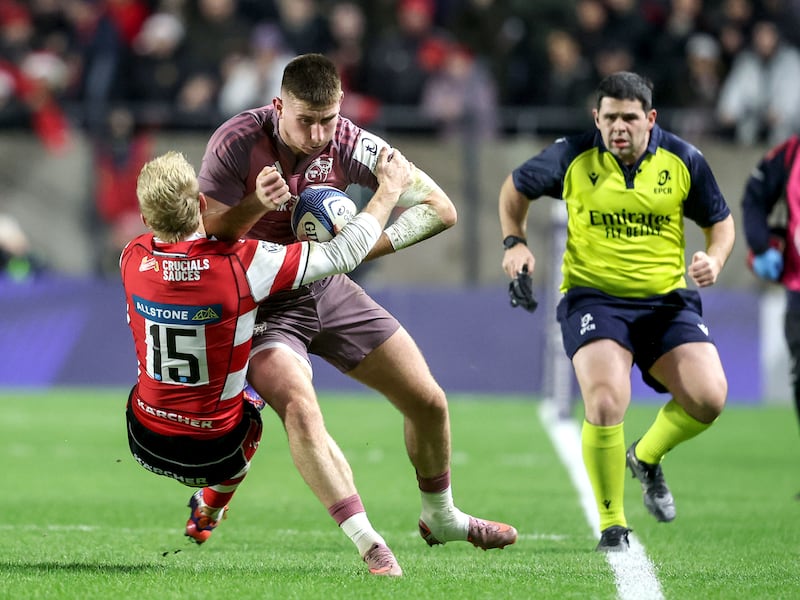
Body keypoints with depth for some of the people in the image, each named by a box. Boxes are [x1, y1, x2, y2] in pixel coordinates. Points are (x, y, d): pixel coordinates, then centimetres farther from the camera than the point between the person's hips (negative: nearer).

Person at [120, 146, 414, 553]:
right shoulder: (243, 264, -26)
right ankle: (207, 514, 53)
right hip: (214, 453, -2)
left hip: (146, 443, 2)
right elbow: (342, 255, -15)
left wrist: (254, 208, -8)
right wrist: (389, 190, -3)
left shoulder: (132, 259, -17)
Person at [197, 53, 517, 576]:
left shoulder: (350, 146, -13)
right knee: (299, 408, -31)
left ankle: (442, 519, 31)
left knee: (429, 401, 4)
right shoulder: (237, 143, -21)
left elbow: (440, 209, -11)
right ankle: (371, 547, -30)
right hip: (260, 302, -4)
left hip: (327, 290, 4)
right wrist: (255, 206, -38)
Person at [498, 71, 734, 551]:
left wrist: (714, 261, -9)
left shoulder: (683, 161, -3)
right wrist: (515, 242, -1)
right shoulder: (572, 157, -6)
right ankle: (612, 525, -5)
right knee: (606, 403, -25)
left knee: (709, 398, -16)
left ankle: (646, 459, 18)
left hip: (668, 299, 2)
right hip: (594, 296, -2)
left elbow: (721, 221, 11)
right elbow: (516, 188, 12)